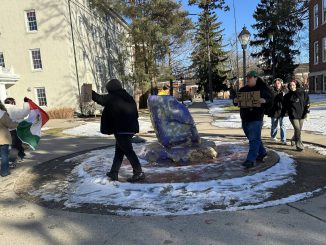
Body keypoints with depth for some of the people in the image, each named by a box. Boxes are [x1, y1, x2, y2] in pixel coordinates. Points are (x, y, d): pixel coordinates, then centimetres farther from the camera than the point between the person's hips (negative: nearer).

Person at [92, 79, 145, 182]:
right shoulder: (128, 97, 13)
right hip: (131, 128, 8)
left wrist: (91, 92, 27)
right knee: (119, 151, 16)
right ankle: (114, 172, 25)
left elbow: (100, 99, 11)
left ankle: (139, 173, -6)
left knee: (128, 151, -5)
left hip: (120, 130, -8)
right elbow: (135, 113, 17)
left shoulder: (112, 98, -6)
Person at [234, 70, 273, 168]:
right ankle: (262, 152, 37)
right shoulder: (243, 89, 12)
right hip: (245, 117, 7)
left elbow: (271, 99, -1)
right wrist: (235, 101, -7)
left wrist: (264, 101, -23)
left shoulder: (262, 89, -1)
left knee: (254, 139, -9)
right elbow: (236, 101, 17)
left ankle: (251, 160, -9)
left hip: (256, 118, -6)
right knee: (253, 138, 18)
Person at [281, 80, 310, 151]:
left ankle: (293, 140, 38)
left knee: (299, 130, 11)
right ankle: (299, 145, -6)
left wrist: (306, 111, -1)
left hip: (301, 114, 3)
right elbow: (285, 106, 8)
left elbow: (307, 102, 7)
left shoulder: (302, 93, 4)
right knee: (297, 129, -13)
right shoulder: (287, 96, 2)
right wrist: (282, 114, 9)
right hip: (293, 115, -2)